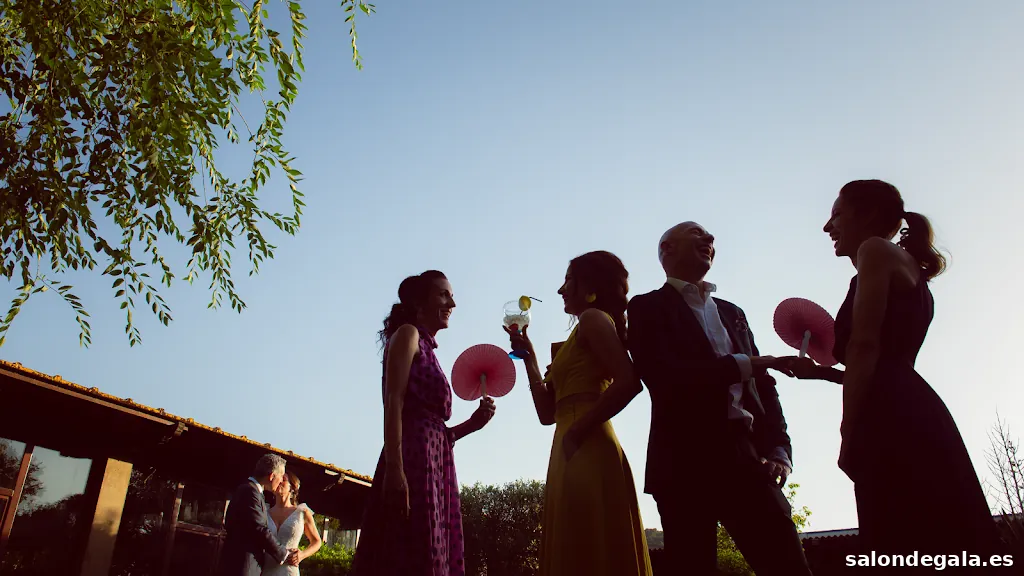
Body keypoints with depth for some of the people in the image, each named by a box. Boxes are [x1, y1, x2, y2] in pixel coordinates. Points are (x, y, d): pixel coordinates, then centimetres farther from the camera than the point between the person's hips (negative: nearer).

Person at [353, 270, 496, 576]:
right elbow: (393, 403, -11)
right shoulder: (407, 335, 4)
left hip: (435, 467, 9)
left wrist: (472, 423, 9)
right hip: (412, 463, -9)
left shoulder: (428, 351, 27)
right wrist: (394, 468, -23)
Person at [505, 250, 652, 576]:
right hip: (575, 457, 9)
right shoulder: (583, 333, 24)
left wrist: (580, 429, -12)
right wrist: (528, 354, 20)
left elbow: (629, 382, -18)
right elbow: (548, 412, 19)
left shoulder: (593, 318, -1)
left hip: (588, 453, -9)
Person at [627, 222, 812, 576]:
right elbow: (663, 375, -12)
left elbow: (762, 384, 16)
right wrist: (741, 365, -10)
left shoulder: (731, 312, 23)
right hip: (686, 461, -4)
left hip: (748, 458, 5)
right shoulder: (647, 307, 5)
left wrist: (779, 450, 1)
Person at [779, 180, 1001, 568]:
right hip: (909, 416, 10)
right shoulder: (904, 265, 29)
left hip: (894, 422, -10)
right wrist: (820, 371, 30)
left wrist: (849, 433, -13)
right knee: (935, 549, 7)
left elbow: (864, 345, -10)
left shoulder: (876, 250, 2)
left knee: (915, 553, -11)